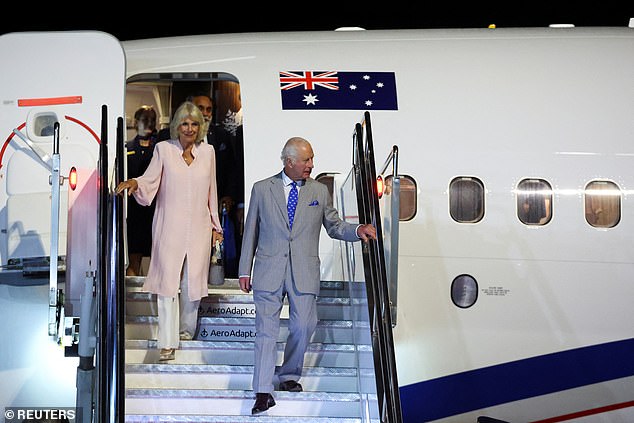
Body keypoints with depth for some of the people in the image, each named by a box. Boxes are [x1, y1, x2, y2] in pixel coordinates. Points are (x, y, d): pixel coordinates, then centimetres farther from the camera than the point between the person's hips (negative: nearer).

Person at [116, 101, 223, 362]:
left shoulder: (207, 152, 9)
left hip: (199, 228, 2)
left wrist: (215, 225, 16)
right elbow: (150, 182, -3)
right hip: (169, 227, -2)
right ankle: (168, 343, -2)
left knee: (193, 281, 6)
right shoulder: (163, 149, 1)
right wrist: (134, 183, -25)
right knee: (168, 282, -5)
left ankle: (186, 329, 27)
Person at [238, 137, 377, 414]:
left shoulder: (319, 191, 8)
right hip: (269, 271, -2)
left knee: (303, 327, 2)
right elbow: (251, 231, 8)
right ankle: (263, 392, -2)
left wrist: (357, 231, -7)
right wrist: (245, 270, 6)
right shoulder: (262, 189, 5)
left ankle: (289, 376, 25)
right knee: (267, 330, -3)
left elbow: (334, 226, 14)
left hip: (304, 273, 2)